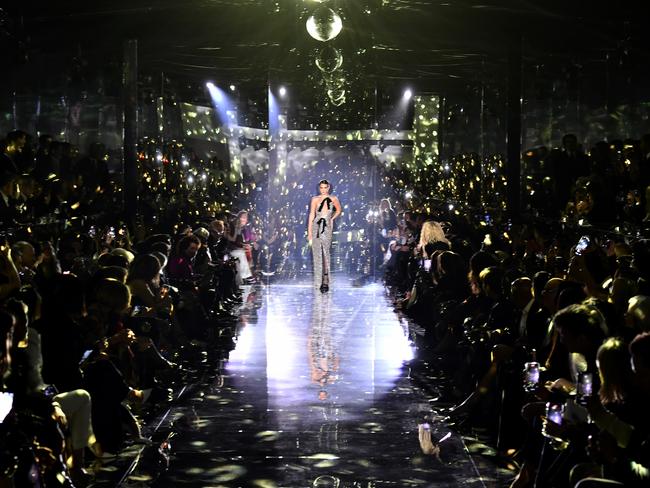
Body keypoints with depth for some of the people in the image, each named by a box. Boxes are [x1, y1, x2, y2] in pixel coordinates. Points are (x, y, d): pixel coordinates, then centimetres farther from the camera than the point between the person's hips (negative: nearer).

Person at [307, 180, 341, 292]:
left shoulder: (333, 199, 6)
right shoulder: (315, 199, 6)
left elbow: (338, 210, 23)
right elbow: (311, 215, 5)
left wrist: (331, 219, 11)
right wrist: (309, 231, 1)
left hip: (327, 227, -1)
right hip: (316, 226, 2)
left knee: (325, 252, -12)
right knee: (317, 252, 1)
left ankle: (325, 282, -15)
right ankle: (319, 279, 9)